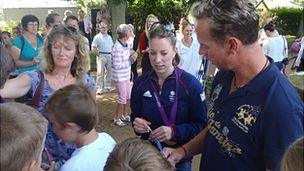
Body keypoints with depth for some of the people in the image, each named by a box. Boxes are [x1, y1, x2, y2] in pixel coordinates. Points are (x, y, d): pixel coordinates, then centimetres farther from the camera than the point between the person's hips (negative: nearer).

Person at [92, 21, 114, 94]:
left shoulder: (109, 37, 15)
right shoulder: (97, 37, -3)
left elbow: (112, 47, 20)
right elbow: (93, 49, -8)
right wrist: (99, 54, -11)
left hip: (109, 56, 6)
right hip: (101, 56, -6)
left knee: (109, 71, 11)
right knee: (100, 72, -7)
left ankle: (108, 86, 24)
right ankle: (99, 88, -3)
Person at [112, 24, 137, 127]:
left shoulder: (127, 45, 2)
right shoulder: (117, 48, -22)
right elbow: (117, 65, -24)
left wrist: (133, 57, -8)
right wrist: (130, 60, -19)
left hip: (126, 75, 8)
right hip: (119, 77, -8)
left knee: (128, 97, 18)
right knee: (122, 99, 2)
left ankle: (124, 115, 36)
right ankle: (117, 118, 19)